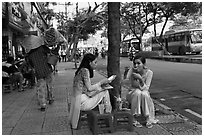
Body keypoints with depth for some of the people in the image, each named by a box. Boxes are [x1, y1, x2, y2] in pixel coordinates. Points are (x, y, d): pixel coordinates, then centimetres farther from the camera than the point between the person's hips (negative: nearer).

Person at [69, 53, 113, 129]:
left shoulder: (81, 70, 13)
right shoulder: (85, 70, -15)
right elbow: (89, 88, -20)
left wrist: (102, 83, 9)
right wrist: (101, 82, -7)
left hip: (78, 101, 9)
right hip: (82, 102, -9)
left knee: (102, 90, 13)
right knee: (105, 92, -3)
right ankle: (108, 113, 13)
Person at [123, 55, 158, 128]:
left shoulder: (149, 72, -15)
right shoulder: (131, 70, -15)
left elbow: (145, 89, -21)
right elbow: (124, 82, -21)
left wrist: (140, 79, -36)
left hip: (145, 95, 0)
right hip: (132, 94, 0)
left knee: (144, 93, -34)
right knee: (137, 92, -34)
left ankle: (148, 119, -19)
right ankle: (134, 119, -25)